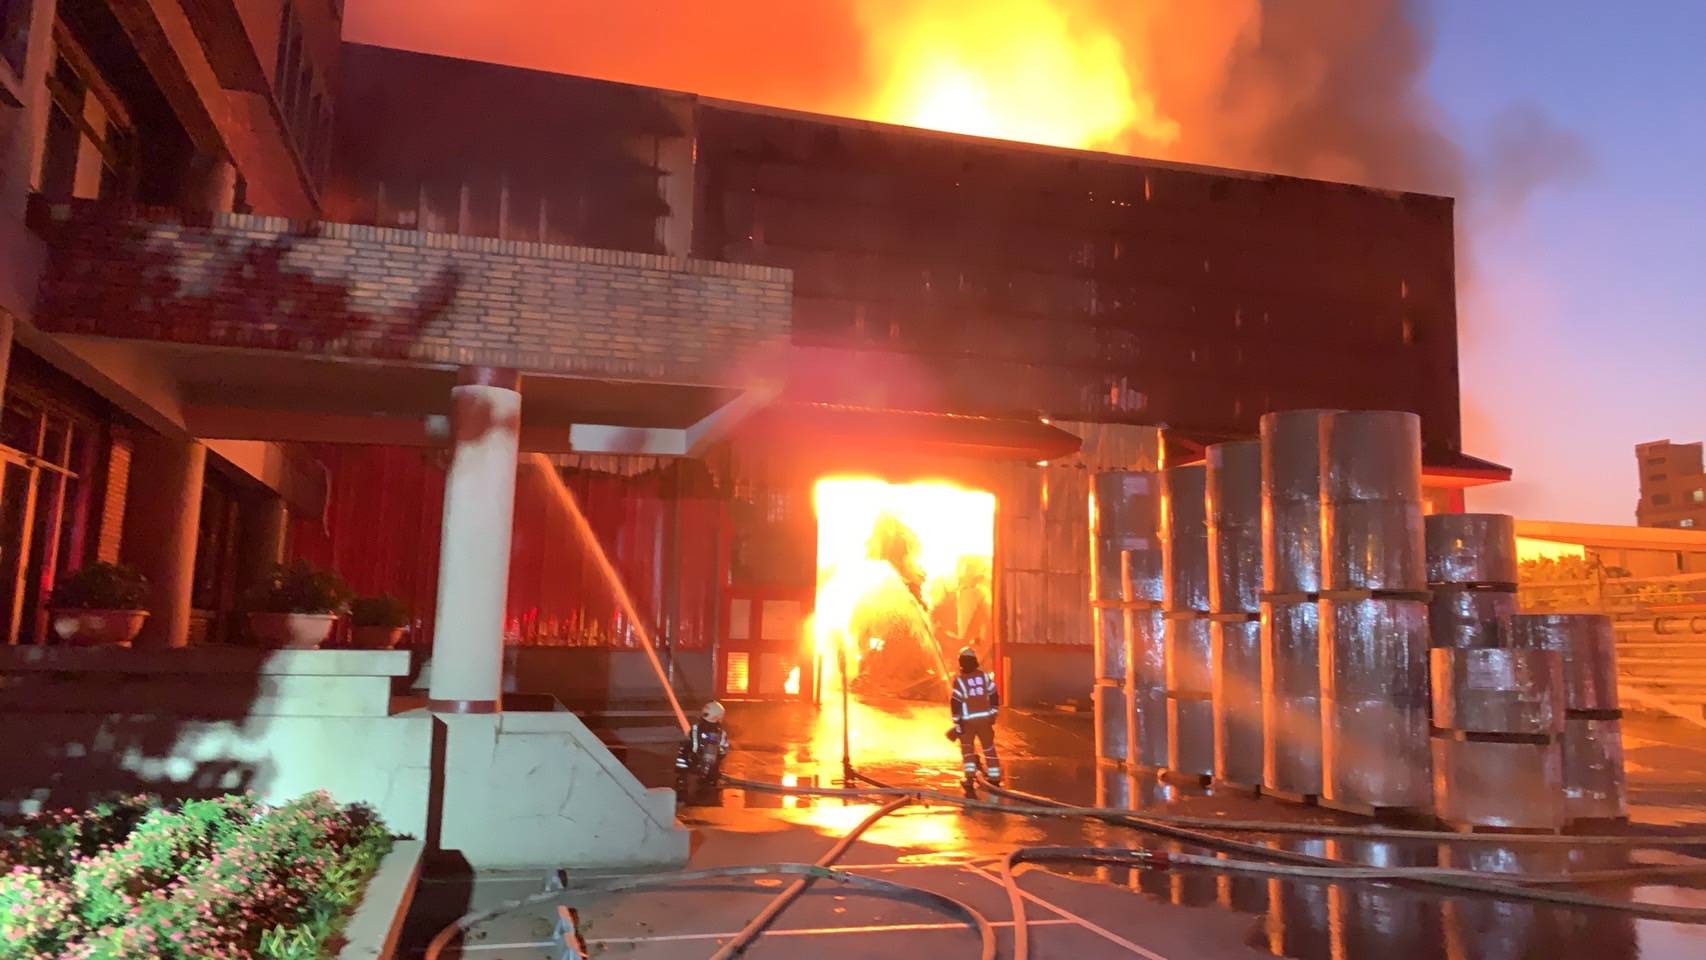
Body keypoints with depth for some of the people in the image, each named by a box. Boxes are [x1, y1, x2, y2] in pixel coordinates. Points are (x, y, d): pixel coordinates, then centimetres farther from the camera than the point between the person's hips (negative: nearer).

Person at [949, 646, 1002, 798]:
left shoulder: (960, 680, -12)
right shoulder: (985, 676, -1)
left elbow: (955, 703, -14)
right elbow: (994, 696, 5)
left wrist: (957, 723, -8)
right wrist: (993, 714, 18)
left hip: (968, 721, -2)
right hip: (985, 719, 2)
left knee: (967, 749, 13)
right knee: (989, 749, 14)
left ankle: (970, 778, -2)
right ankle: (995, 780, 17)